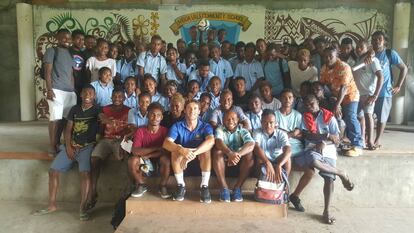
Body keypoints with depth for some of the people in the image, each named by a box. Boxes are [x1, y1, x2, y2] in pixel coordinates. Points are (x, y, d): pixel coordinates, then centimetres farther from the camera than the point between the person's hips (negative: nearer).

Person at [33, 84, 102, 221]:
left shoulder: (97, 110, 2)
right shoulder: (74, 109, 12)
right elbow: (68, 129, 9)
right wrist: (68, 147, -2)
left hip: (87, 146, -5)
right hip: (72, 146, 5)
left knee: (85, 173, -27)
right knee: (53, 171, -2)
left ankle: (83, 208, -20)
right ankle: (52, 205, 10)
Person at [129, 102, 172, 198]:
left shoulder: (165, 131, -10)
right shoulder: (140, 130, -10)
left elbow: (167, 151, -17)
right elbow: (135, 151, -21)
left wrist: (149, 155, -22)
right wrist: (156, 148, -25)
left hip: (159, 160, -1)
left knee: (166, 159, -33)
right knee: (132, 160, -28)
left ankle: (163, 186, -9)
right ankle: (142, 185, -2)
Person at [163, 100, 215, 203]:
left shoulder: (205, 126, -10)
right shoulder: (177, 126, -9)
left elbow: (211, 141, -32)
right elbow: (166, 143, -25)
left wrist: (193, 153, -48)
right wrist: (182, 150, -46)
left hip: (200, 160, 0)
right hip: (181, 159, 1)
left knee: (206, 149, -31)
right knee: (176, 150, -30)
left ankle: (204, 186, -23)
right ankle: (181, 185, -16)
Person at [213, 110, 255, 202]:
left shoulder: (243, 131, -2)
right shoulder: (220, 129, -4)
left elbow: (251, 144, -23)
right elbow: (218, 142, -27)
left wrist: (237, 155, -41)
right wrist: (230, 153, -48)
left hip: (239, 161, 1)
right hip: (224, 159, -1)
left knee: (249, 154, -26)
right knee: (217, 151, -30)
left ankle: (237, 188, -20)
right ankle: (224, 188, -27)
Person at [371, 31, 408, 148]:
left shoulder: (390, 53, -2)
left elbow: (404, 68, 3)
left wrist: (398, 86, -1)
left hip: (384, 92, -2)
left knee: (381, 117, 6)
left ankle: (378, 140, 17)